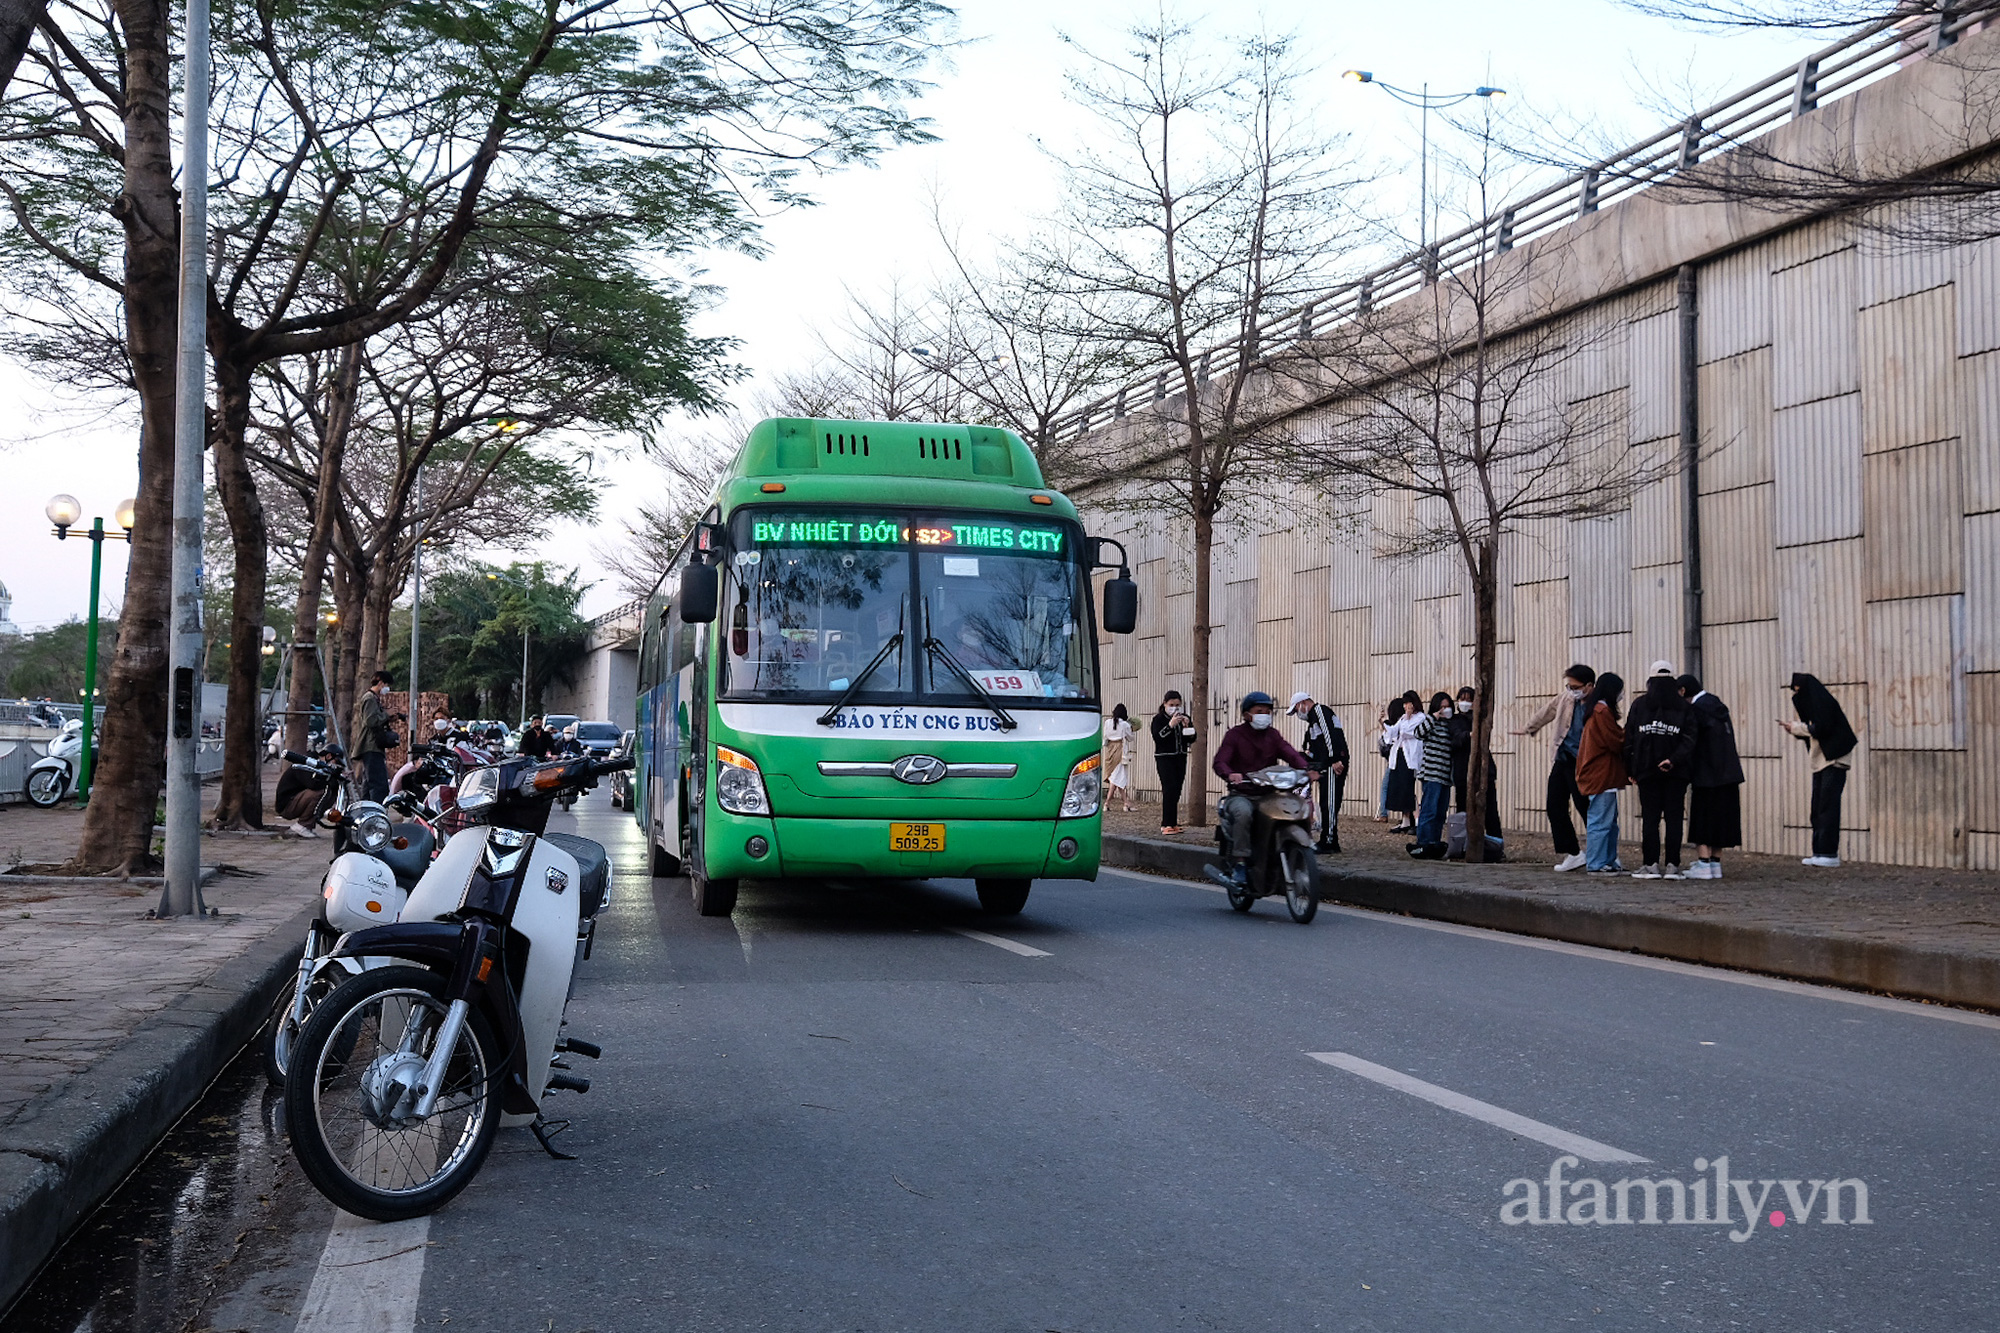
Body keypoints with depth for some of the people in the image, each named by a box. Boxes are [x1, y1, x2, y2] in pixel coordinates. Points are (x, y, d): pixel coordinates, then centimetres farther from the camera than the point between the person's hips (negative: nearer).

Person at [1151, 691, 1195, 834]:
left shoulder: (1184, 718, 12)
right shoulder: (1159, 719, -2)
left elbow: (1192, 740, 7)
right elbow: (1157, 737, -17)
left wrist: (1187, 725, -10)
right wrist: (1170, 725, -25)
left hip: (1180, 758, 5)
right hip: (1164, 758, -5)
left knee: (1176, 791, 3)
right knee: (1169, 789, -14)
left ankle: (1173, 823, 7)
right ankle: (1167, 824, -15)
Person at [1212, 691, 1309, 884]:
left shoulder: (1273, 735, 16)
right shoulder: (1234, 734, 3)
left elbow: (1290, 754, -1)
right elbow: (1219, 762, -11)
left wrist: (1305, 768, -24)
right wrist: (1230, 774, -35)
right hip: (1241, 793, -4)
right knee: (1244, 812, -37)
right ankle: (1240, 862, -28)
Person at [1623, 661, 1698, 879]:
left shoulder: (1639, 705, 4)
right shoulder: (1684, 707, 4)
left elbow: (1629, 738, 3)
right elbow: (1689, 739, -8)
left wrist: (1631, 769, 6)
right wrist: (1674, 760, -15)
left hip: (1647, 771, 0)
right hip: (1676, 772, 0)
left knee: (1649, 818, 3)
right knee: (1673, 818, 2)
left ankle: (1651, 864, 2)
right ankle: (1672, 865, -1)